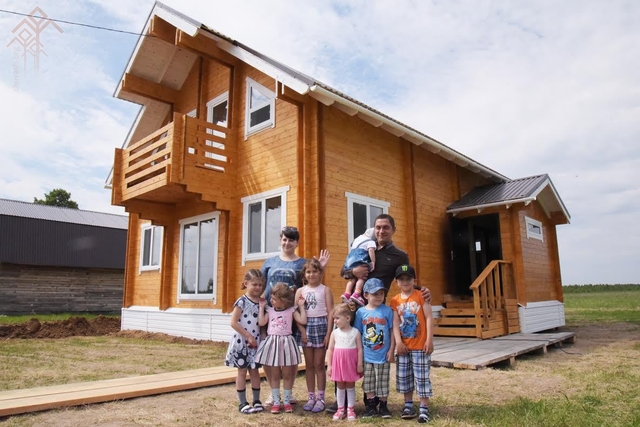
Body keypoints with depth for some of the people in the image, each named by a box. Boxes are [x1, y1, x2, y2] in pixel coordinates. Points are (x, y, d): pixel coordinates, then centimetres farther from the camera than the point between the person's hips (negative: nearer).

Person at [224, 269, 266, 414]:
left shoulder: (262, 302, 4)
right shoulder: (242, 301, -13)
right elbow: (234, 323, -17)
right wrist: (249, 336, -17)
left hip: (256, 342, 5)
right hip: (242, 342, -5)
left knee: (254, 370, 12)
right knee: (242, 371, 6)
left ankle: (256, 401, 22)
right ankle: (243, 403, 15)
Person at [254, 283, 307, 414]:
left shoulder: (291, 310, -2)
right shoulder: (269, 310, 5)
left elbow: (303, 321, -9)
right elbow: (262, 322, -5)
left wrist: (301, 306, -7)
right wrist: (262, 307, -1)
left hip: (286, 342, -2)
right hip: (272, 342, 2)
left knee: (287, 375, 8)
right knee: (274, 375, 9)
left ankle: (287, 401, 19)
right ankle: (276, 402, 18)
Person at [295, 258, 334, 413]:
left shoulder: (325, 290, -1)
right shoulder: (301, 291, 6)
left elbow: (330, 313, -5)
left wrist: (328, 333, -10)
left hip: (320, 325, -2)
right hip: (306, 326, 3)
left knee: (319, 364, 4)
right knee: (309, 365, 10)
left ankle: (320, 398, 14)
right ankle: (311, 397, 20)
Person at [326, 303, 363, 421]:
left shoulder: (356, 332, -7)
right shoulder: (335, 333, -2)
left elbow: (360, 349, -4)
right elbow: (330, 350, 1)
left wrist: (360, 364, -5)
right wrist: (329, 365, -1)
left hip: (351, 363, -2)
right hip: (338, 363, 2)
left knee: (350, 386, 10)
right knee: (340, 387, 12)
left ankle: (350, 409, 21)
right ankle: (341, 409, 23)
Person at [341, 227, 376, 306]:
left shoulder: (358, 238, 29)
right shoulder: (371, 242, 5)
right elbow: (371, 250, -13)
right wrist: (373, 262, -15)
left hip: (350, 259, 7)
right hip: (360, 260, -7)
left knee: (352, 279, 13)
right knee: (361, 277, -8)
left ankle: (347, 293, -1)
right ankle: (357, 294, -24)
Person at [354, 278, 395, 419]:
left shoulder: (387, 310, -8)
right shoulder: (361, 312, -4)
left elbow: (392, 331, -3)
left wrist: (391, 350, -5)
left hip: (383, 356, -1)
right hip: (366, 356, 2)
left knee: (383, 383, 9)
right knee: (368, 383, 13)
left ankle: (383, 406, 27)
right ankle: (371, 406, 28)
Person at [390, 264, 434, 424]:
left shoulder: (421, 296, -6)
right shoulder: (395, 300, 2)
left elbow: (429, 318, -8)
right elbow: (395, 322, -2)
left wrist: (429, 340, -12)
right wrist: (398, 342, -11)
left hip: (420, 346, -4)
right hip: (403, 346, 4)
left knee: (422, 377, 1)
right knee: (404, 377, 13)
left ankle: (424, 409, 11)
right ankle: (408, 405, 27)